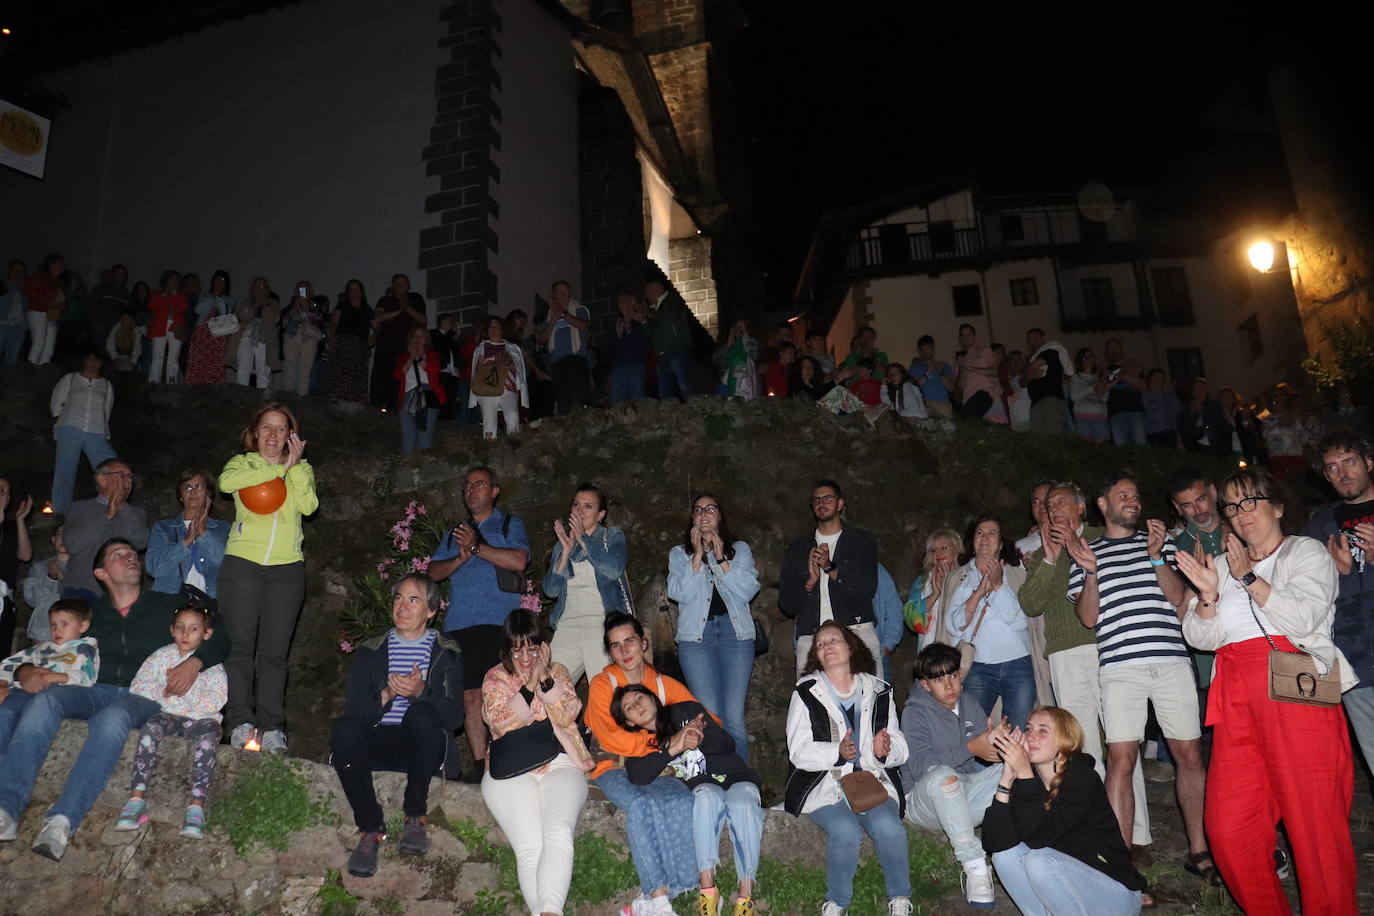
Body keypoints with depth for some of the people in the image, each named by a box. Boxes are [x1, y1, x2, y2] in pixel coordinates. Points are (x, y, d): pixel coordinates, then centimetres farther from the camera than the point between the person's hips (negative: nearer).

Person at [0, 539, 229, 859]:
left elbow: (218, 640, 11)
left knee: (113, 717, -38)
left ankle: (63, 820, -46)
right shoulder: (90, 614, 25)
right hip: (94, 691, 3)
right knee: (44, 699, -30)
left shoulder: (167, 605, 17)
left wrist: (194, 662, -9)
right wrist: (27, 670, -3)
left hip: (143, 697, -2)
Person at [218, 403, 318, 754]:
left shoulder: (302, 469, 16)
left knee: (274, 651, 0)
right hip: (242, 563, -1)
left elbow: (309, 506, -4)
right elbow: (225, 482, -13)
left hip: (287, 568, 1)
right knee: (240, 644, -7)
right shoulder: (243, 463, 13)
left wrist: (295, 467, -9)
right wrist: (278, 469, -11)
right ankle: (241, 723, -5)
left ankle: (272, 727, 2)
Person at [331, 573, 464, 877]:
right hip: (379, 743, 2)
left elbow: (455, 717, -2)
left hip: (423, 747, -2)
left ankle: (416, 817, -20)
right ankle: (371, 828, -21)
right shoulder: (371, 649, 15)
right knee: (344, 728, -29)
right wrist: (386, 695, -18)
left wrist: (421, 692, -20)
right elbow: (353, 709, 2)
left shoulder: (447, 652, 10)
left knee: (421, 713, -34)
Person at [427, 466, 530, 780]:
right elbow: (433, 572, 14)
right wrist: (460, 558, -4)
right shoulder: (454, 533, 25)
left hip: (498, 622, -4)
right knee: (470, 696, 2)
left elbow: (518, 561, -7)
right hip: (459, 624, 5)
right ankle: (479, 764, 9)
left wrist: (477, 547, -7)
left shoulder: (510, 525, 11)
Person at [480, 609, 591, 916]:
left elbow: (567, 715, 4)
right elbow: (500, 722, 0)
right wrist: (529, 684, -10)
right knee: (529, 847, -26)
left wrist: (545, 678, -8)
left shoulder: (558, 671, 21)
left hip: (560, 766, 1)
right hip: (512, 772, -1)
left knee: (559, 833, -30)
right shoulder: (494, 678, 18)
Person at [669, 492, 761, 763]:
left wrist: (720, 558, -3)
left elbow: (747, 592, 0)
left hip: (735, 632, 0)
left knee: (734, 718, -5)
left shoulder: (740, 549, 15)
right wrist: (698, 555, -3)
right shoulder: (679, 554, 15)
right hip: (696, 634, 0)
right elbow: (681, 594, -2)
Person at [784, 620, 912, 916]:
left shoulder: (878, 692, 12)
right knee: (846, 831, -29)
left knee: (889, 826, -27)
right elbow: (798, 753, -5)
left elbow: (900, 750, 10)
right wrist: (837, 753, -22)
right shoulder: (806, 693, 4)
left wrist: (884, 751, -14)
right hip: (825, 784, -2)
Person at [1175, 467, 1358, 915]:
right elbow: (1201, 637, 14)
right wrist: (1208, 594, -2)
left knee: (1314, 819, -6)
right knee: (1228, 826, 0)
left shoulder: (1306, 552, 10)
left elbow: (1304, 616, -8)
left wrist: (1249, 579, -8)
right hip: (1237, 697, 4)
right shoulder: (1223, 564, 23)